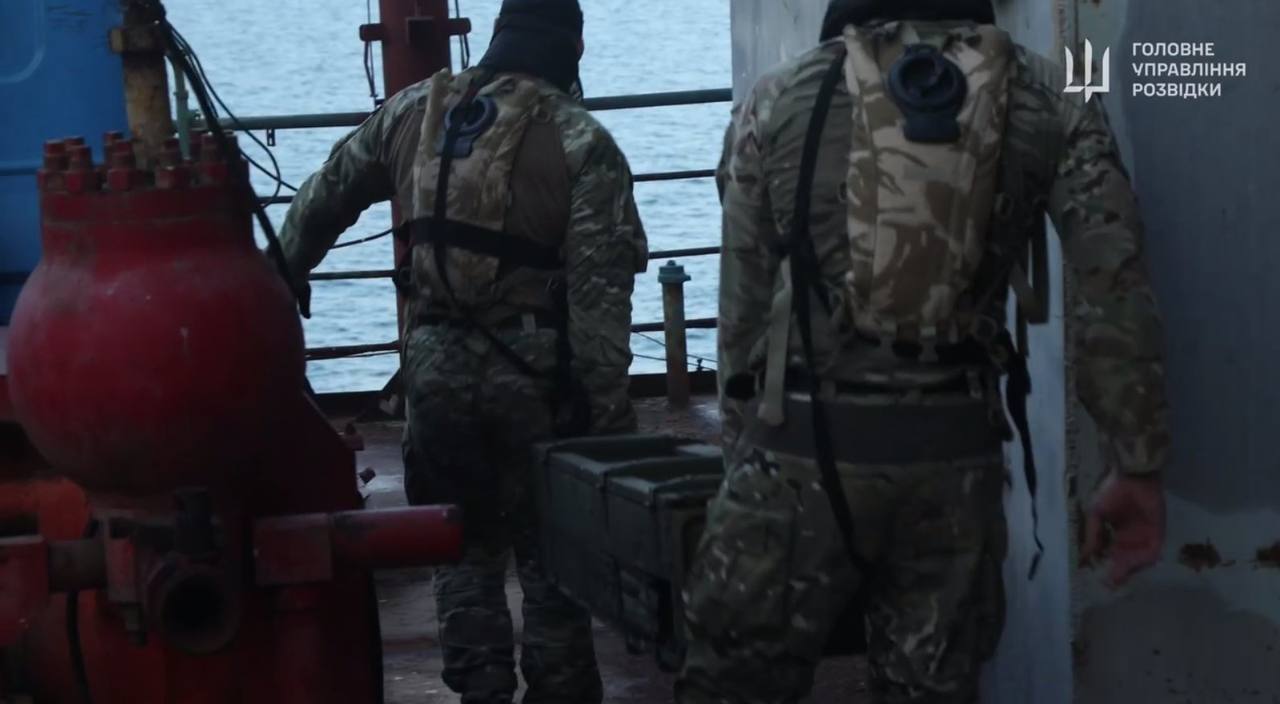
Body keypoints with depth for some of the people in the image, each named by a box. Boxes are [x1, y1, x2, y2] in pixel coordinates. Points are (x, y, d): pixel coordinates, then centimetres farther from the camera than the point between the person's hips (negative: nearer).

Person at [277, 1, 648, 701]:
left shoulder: (412, 111, 7)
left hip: (436, 364, 3)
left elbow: (323, 200, 17)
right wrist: (609, 408, -10)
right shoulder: (580, 141, -6)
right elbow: (599, 288, -12)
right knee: (549, 548, 7)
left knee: (464, 544, 13)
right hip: (534, 371, -3)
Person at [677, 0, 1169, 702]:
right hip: (954, 454, 1)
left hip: (803, 445, -1)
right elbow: (1114, 290, -2)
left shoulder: (778, 99, 7)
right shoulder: (1048, 101, 6)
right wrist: (1138, 467, 0)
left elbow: (743, 304, 10)